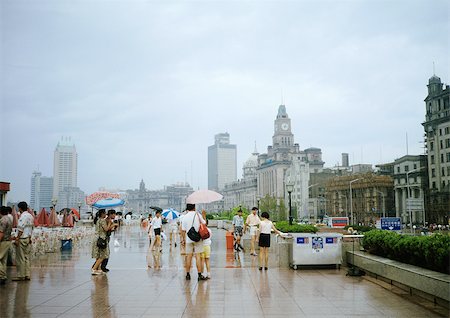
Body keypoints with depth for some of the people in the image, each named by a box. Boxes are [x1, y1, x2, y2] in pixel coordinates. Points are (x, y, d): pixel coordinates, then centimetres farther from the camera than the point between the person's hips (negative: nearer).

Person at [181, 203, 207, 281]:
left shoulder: (185, 217, 2)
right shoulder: (197, 215, -3)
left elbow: (183, 230, 3)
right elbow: (204, 223, 4)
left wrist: (184, 239, 13)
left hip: (188, 239, 2)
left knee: (189, 256, 8)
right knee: (198, 256, -3)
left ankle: (188, 274, 12)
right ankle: (199, 275, -4)